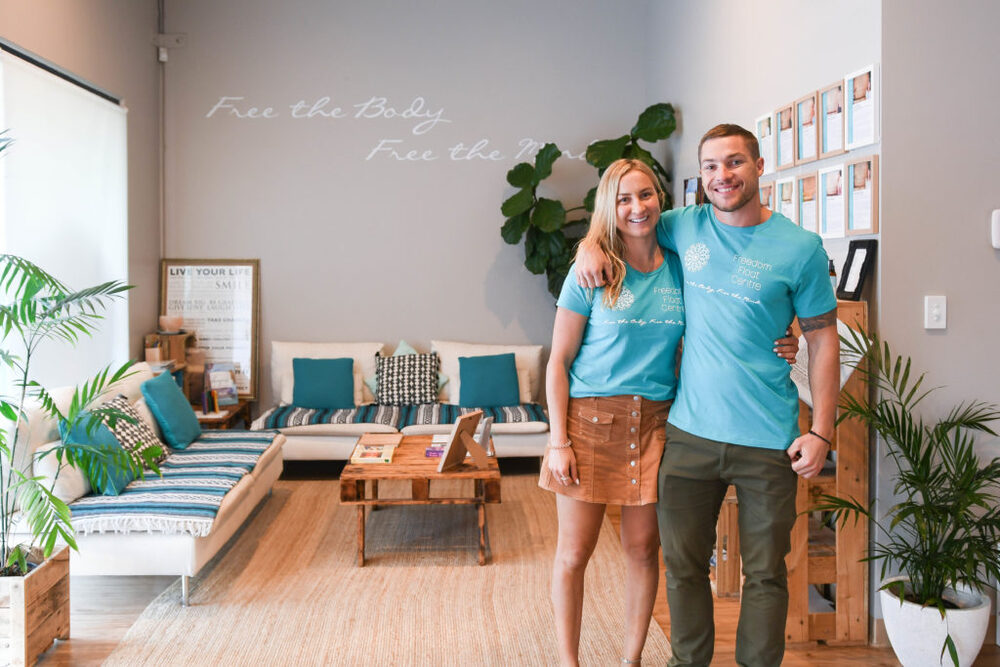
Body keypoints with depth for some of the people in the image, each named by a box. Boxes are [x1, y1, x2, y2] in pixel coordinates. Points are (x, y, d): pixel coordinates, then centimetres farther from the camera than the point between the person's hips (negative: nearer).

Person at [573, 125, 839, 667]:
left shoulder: (799, 247, -4)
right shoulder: (685, 227, 4)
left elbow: (822, 340, 0)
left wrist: (821, 431, -6)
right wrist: (590, 243, -2)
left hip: (768, 441, -2)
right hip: (689, 433, 3)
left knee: (765, 574, 9)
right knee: (683, 565, 13)